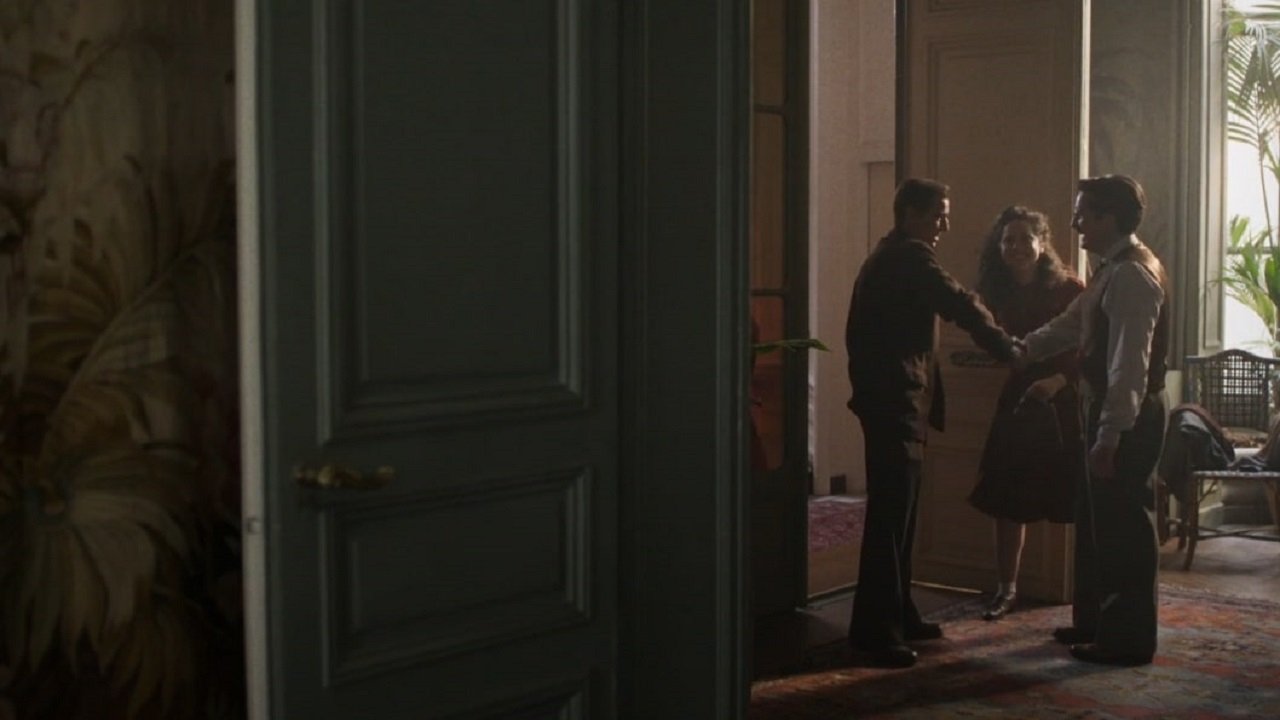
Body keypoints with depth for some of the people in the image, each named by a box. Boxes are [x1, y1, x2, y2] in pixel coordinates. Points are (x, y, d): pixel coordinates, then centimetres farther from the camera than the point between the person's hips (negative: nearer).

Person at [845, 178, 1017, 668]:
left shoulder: (887, 258, 19)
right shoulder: (911, 257, -11)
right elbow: (963, 306, -16)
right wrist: (1010, 350, -4)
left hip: (889, 401, 10)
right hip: (897, 404, -10)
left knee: (896, 515, 15)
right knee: (889, 517, -9)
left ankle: (897, 616, 23)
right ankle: (874, 631, -7)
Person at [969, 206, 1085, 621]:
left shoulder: (1068, 290, -11)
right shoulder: (998, 293, 4)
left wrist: (1059, 380, -24)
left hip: (1065, 406, -5)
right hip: (1017, 404, 5)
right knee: (1008, 501, 8)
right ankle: (1007, 588, 20)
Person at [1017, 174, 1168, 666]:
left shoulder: (1133, 275, -19)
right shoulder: (1114, 270, 13)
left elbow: (1129, 363, -24)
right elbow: (1070, 326, 21)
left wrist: (1110, 433, -25)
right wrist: (1021, 351, 12)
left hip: (1127, 418, -10)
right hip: (1111, 410, 10)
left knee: (1122, 526, -1)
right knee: (1095, 519, 18)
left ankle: (1129, 639, 9)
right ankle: (1095, 621, 30)